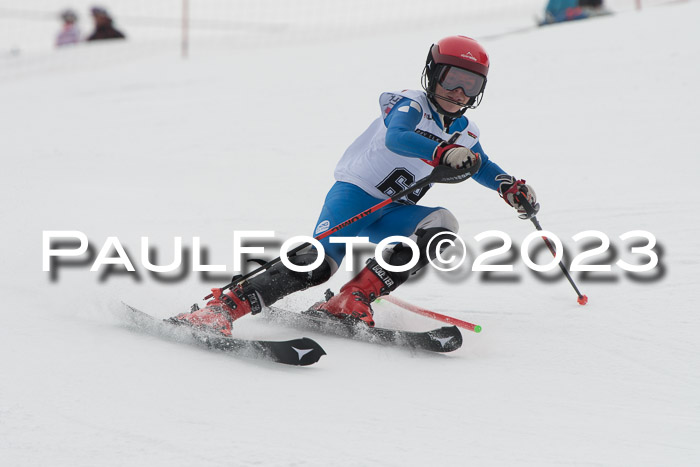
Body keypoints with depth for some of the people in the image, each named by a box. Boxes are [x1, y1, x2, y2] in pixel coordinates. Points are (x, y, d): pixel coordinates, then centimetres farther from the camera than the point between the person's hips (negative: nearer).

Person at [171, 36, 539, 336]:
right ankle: (224, 306, -31)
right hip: (355, 192, -7)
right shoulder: (411, 106, -8)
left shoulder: (464, 133, 13)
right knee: (319, 263, -29)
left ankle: (352, 301, -26)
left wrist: (511, 187, 16)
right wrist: (444, 153, -45)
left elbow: (480, 166, 35)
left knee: (440, 227, -23)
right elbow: (395, 138, -31)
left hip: (392, 215, 7)